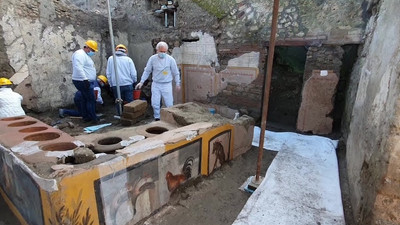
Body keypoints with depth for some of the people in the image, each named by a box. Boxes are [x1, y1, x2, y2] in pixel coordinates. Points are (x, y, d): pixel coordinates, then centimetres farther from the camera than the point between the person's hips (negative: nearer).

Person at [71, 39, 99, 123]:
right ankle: (93, 118, -3)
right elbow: (78, 68, -26)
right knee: (91, 100, -9)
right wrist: (85, 79, -30)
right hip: (82, 81, -11)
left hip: (86, 82, 11)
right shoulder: (80, 54, -13)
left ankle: (86, 117, 21)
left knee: (85, 99, 14)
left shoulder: (86, 55, 20)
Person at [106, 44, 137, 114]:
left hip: (116, 85, 1)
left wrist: (111, 83, 17)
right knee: (130, 102, 6)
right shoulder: (128, 59, 0)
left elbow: (108, 73, 7)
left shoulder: (111, 59, 5)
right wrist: (134, 81, 14)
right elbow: (133, 73, -3)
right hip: (127, 84, -1)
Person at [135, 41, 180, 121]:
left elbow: (175, 73, 3)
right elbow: (147, 71, 5)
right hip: (155, 85, 2)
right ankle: (157, 119, 18)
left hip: (167, 85, -1)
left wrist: (177, 83, 7)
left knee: (169, 104, 2)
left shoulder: (170, 59, -5)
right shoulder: (152, 58, -2)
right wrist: (141, 82, 1)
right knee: (155, 103, 1)